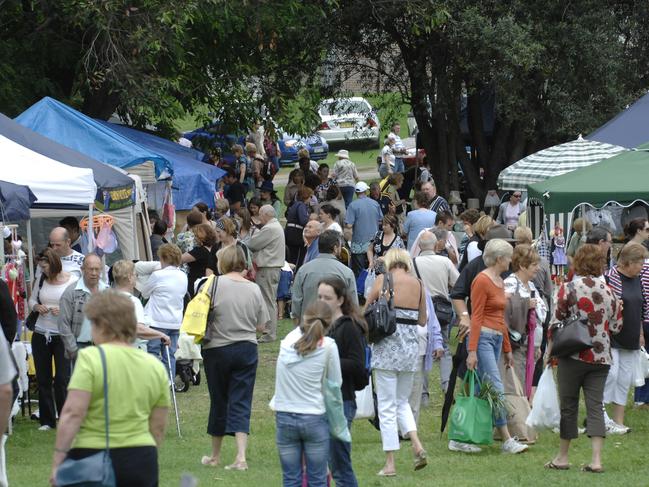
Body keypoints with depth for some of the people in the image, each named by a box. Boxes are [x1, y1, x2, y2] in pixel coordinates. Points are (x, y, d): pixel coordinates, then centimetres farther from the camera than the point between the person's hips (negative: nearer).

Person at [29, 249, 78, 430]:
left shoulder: (73, 281, -7)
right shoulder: (41, 281, 6)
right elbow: (32, 299, 19)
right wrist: (37, 306, -4)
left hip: (63, 335, -5)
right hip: (41, 334, 5)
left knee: (62, 378, -7)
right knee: (42, 379, 7)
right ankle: (46, 420, 16)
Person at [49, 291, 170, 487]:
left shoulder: (90, 358, -9)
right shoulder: (156, 367, 7)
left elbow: (73, 413, -14)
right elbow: (158, 428, 10)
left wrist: (57, 461, -12)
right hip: (140, 461, 4)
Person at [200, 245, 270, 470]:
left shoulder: (215, 285, -11)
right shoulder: (254, 289, -1)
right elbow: (261, 326, 3)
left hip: (217, 348, -2)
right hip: (247, 349, 2)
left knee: (219, 401, 12)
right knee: (241, 403, 2)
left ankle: (215, 455, 25)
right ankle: (241, 456, -12)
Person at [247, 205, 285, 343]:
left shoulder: (269, 229, -17)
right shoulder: (277, 226, 17)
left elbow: (252, 244, -14)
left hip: (267, 269, -11)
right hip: (274, 266, 11)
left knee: (268, 301, -8)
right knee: (271, 300, 14)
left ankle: (269, 333, -7)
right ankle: (271, 331, 19)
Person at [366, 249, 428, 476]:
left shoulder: (383, 280, -6)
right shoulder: (418, 284, 4)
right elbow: (423, 320, 12)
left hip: (387, 346, -4)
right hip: (411, 346, 4)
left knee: (387, 406, 2)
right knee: (402, 401, 20)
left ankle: (390, 464, 2)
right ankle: (417, 445, -1)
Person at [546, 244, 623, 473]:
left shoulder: (568, 289, -9)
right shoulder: (608, 291, 3)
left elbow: (557, 323, -8)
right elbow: (617, 325, 8)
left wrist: (550, 351, 3)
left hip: (574, 355, -3)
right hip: (601, 357, 3)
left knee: (568, 405, 7)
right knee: (595, 406, 3)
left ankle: (562, 457, 15)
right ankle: (596, 460, -6)